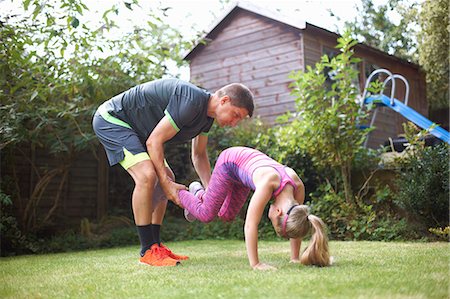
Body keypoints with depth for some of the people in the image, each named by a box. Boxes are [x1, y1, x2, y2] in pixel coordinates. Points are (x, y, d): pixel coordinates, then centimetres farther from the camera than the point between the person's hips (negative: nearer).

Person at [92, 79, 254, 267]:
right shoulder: (191, 102, -29)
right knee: (147, 176, -26)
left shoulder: (207, 113, 2)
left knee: (168, 179, 10)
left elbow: (199, 155, 12)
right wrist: (166, 183, -22)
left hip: (133, 128, 11)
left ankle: (155, 244, 15)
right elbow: (154, 141, -26)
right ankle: (147, 251, -15)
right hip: (110, 119, -10)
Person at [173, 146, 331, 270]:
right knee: (206, 214, -2)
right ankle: (179, 194, 27)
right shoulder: (267, 183, -45)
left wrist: (295, 257, -9)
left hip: (247, 159, 6)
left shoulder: (298, 187, -27)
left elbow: (295, 224, -12)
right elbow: (250, 224, -44)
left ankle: (199, 193, 42)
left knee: (226, 215, 15)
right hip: (229, 161, -6)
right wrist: (255, 264, -43)